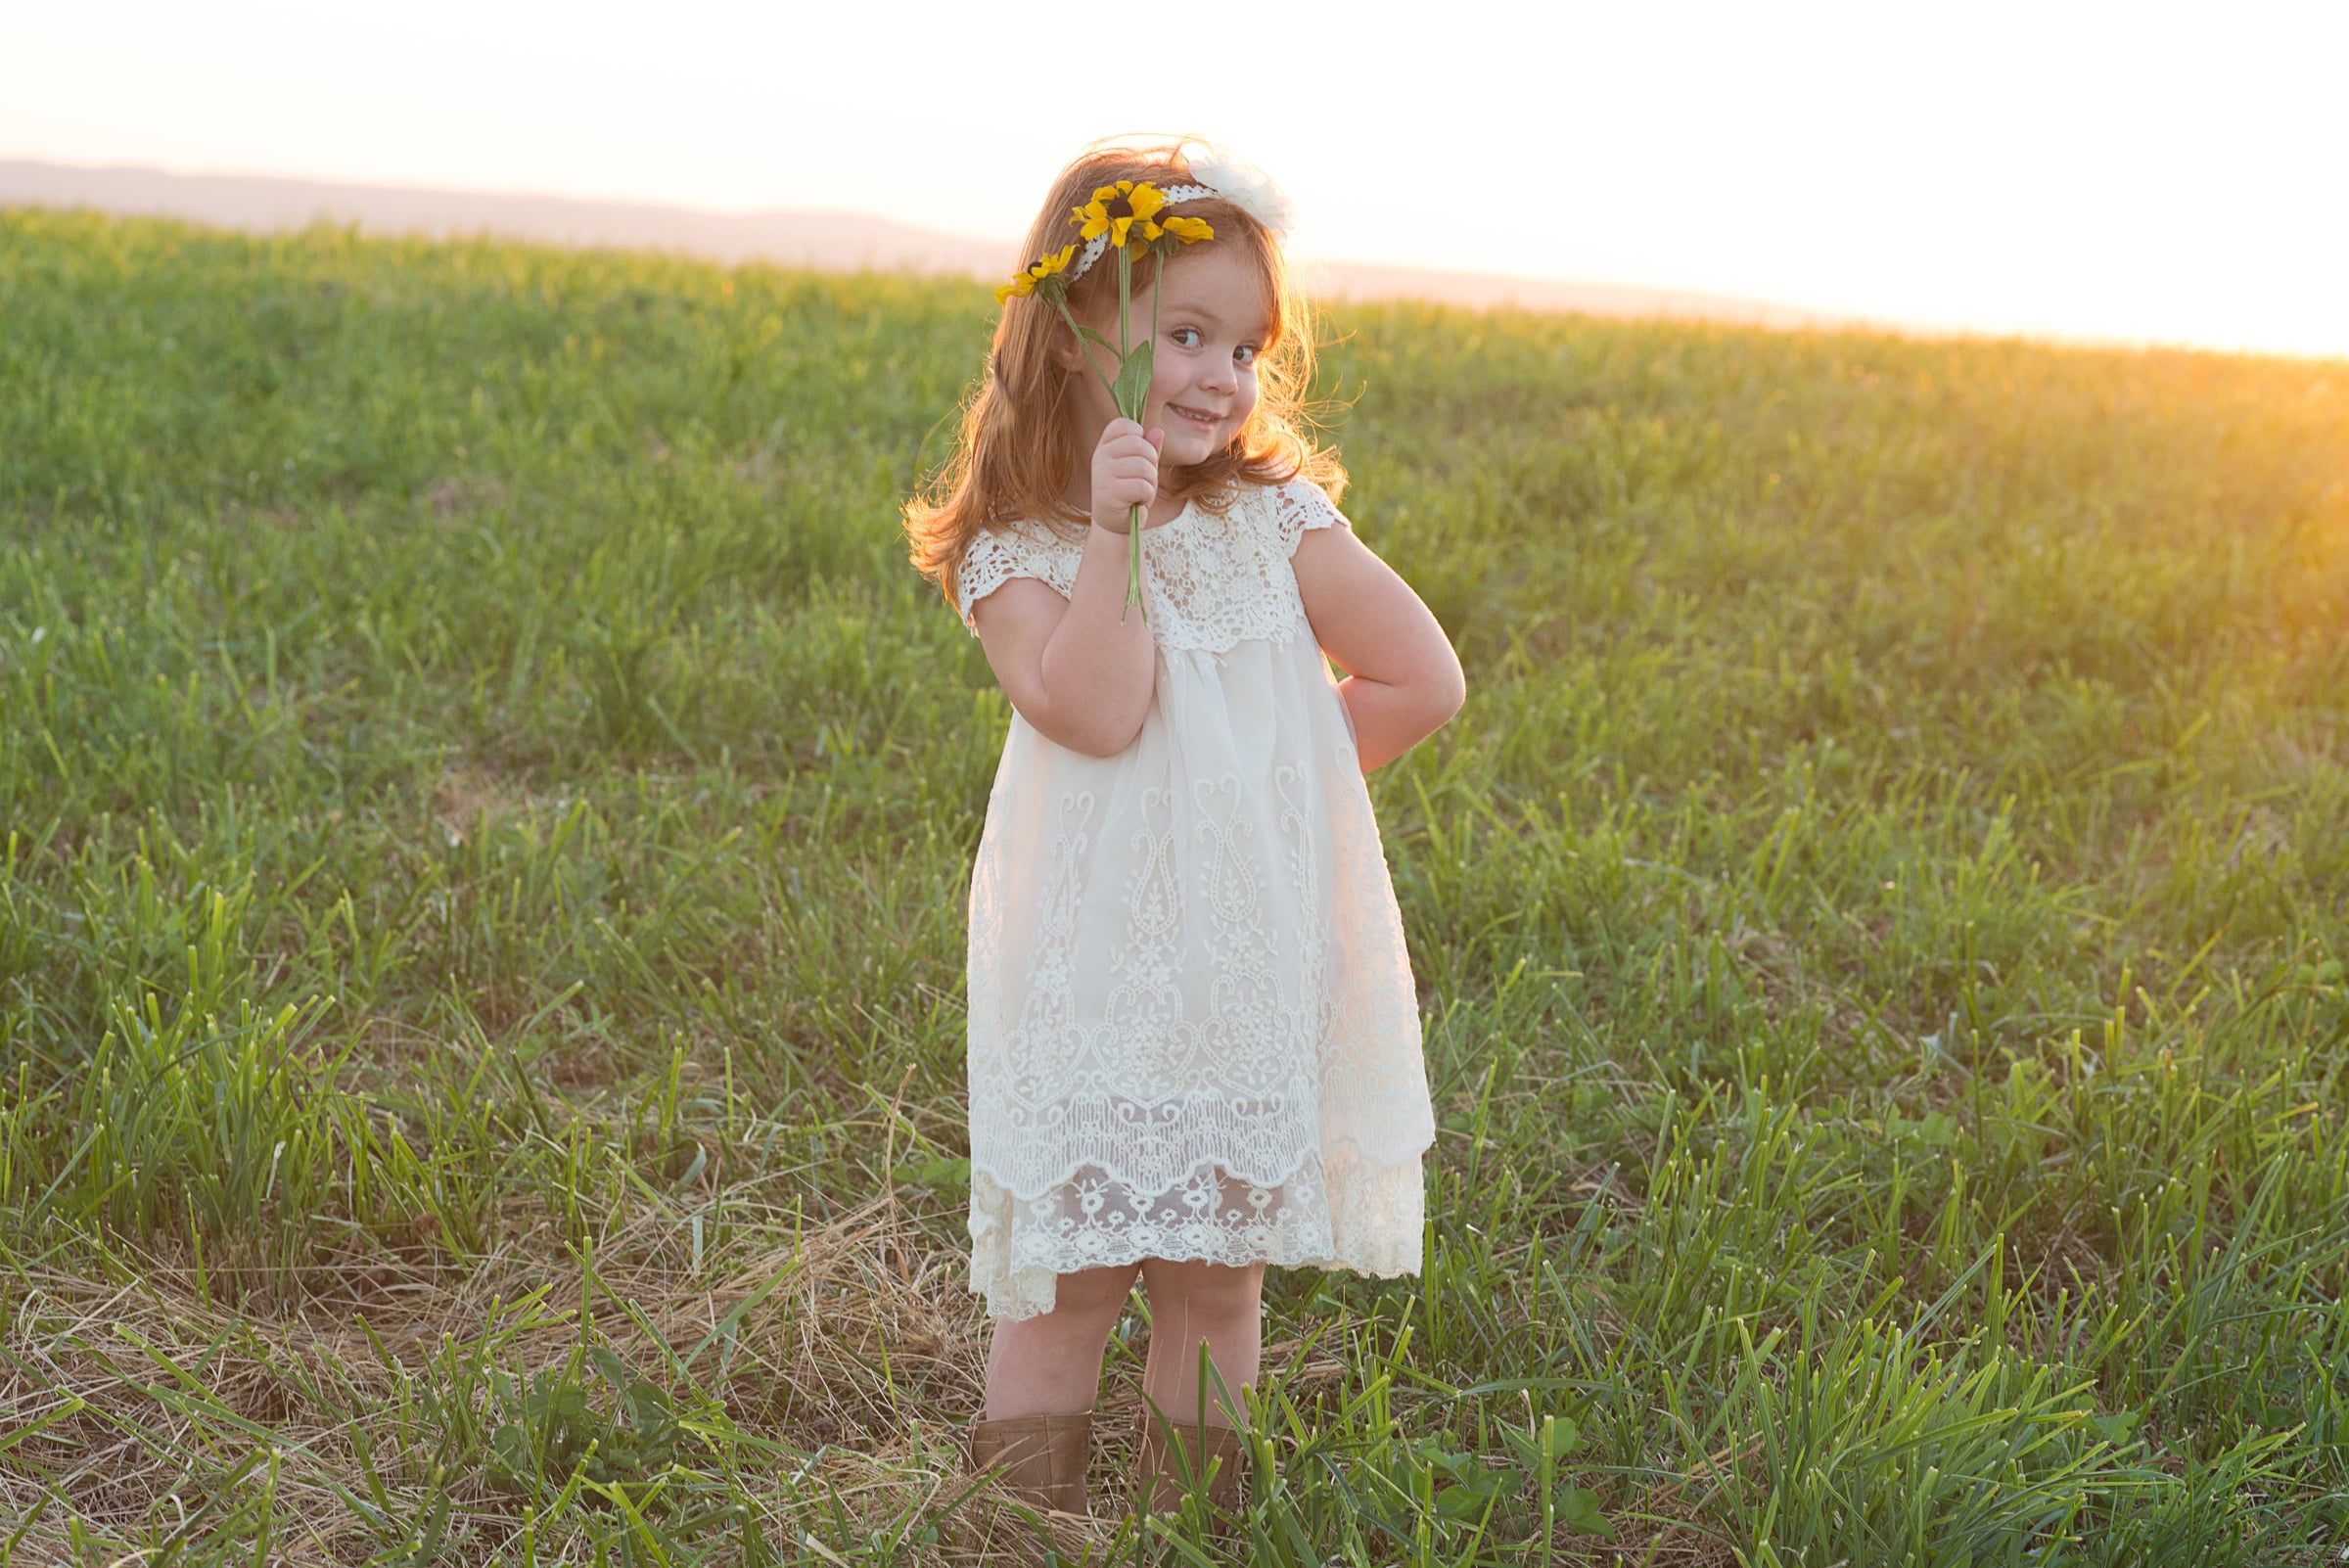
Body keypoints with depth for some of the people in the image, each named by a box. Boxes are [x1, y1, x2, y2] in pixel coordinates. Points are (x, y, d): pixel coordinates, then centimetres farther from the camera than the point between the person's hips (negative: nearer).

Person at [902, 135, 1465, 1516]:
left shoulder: (1277, 516, 2)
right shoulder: (1012, 548, -3)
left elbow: (1425, 683, 2)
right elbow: (1096, 712, -19)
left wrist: (1290, 772, 2)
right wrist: (1113, 533, -22)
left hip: (1259, 968, 2)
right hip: (1092, 973, -2)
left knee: (1219, 1269, 11)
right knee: (1064, 1272, 3)